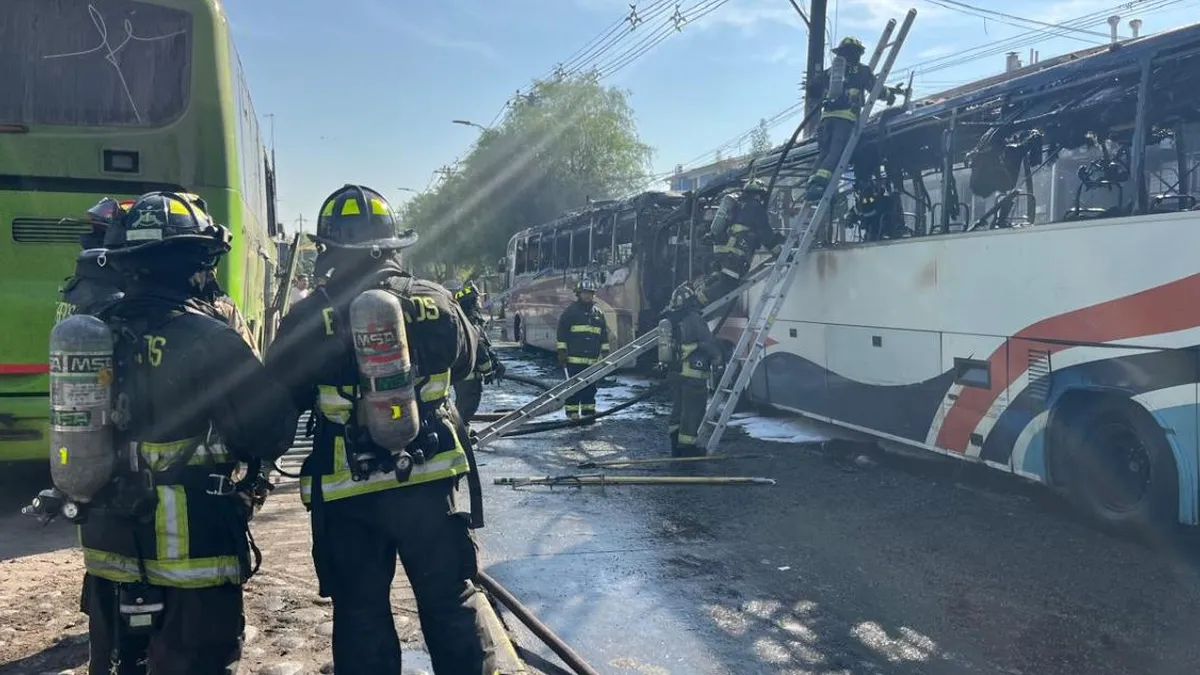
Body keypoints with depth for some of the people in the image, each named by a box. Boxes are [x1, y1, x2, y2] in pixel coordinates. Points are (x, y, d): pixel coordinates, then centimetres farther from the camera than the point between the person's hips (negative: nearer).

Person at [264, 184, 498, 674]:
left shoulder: (308, 319, -11)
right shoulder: (436, 302, -4)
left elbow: (280, 399, 0)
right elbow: (463, 364, 14)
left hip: (349, 494, -1)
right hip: (430, 481, 2)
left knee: (362, 615, 14)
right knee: (451, 601, 16)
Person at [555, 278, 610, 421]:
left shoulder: (598, 313, 15)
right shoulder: (570, 311, -1)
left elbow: (604, 334, 19)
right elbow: (562, 332, -4)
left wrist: (605, 352, 15)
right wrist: (562, 350, -8)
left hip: (592, 358, 5)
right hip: (574, 357, -5)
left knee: (590, 386, 10)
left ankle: (588, 410, 18)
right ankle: (572, 411, 3)